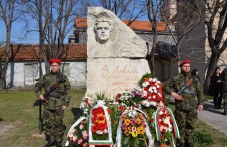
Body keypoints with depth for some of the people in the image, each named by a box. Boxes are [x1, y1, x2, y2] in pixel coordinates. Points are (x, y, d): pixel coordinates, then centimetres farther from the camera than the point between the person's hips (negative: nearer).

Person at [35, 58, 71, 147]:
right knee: (47, 123, 7)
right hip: (48, 104, 3)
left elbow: (67, 92, 0)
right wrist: (39, 94, 0)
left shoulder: (64, 78, 0)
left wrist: (65, 104, -6)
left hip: (59, 105, -2)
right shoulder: (46, 77, 5)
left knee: (58, 123, 4)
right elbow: (37, 85, 17)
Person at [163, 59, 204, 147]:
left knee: (190, 125, 11)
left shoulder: (194, 79, 9)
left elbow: (200, 91, 12)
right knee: (181, 125, 5)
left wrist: (201, 103, 4)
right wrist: (172, 93, -12)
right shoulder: (175, 78, 0)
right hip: (180, 106, -3)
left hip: (192, 106, 3)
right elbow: (165, 86, 2)